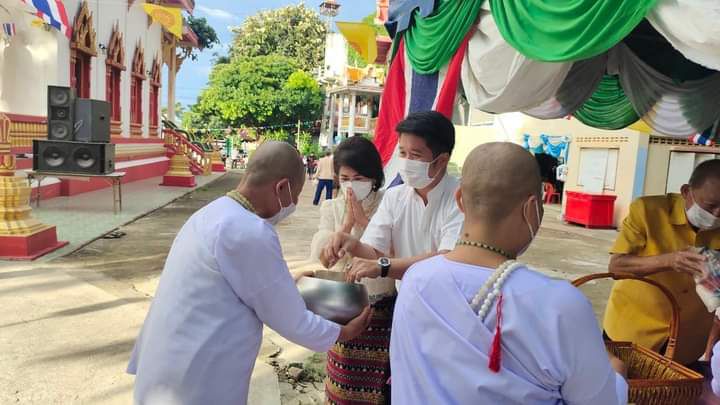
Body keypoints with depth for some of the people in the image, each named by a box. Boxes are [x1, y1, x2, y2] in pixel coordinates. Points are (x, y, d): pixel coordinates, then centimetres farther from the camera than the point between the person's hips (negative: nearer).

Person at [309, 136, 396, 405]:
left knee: (378, 379, 11)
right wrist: (347, 222, -16)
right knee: (345, 377, 15)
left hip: (383, 306, -2)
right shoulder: (332, 207, 1)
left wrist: (363, 219, -19)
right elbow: (321, 257, -8)